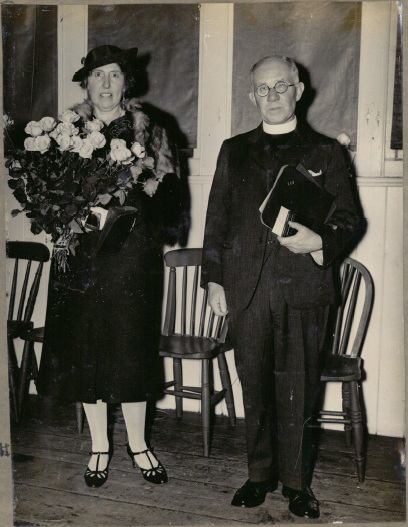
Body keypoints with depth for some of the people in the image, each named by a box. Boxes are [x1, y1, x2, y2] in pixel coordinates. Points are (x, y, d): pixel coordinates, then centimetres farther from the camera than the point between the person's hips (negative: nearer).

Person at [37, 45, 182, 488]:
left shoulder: (148, 131, 5)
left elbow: (165, 189, 2)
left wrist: (123, 211, -11)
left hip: (130, 254, -1)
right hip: (81, 252, 2)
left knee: (130, 345, 3)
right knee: (83, 346, 5)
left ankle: (137, 443, 21)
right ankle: (99, 445, 23)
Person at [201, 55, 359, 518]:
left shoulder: (324, 151, 8)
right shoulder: (234, 151, 14)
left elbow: (347, 219, 7)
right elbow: (217, 217, 13)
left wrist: (319, 241, -15)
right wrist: (214, 279, 7)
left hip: (302, 287, -2)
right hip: (246, 287, 2)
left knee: (297, 388, 3)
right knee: (254, 385, 9)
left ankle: (296, 480, 20)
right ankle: (259, 473, 25)